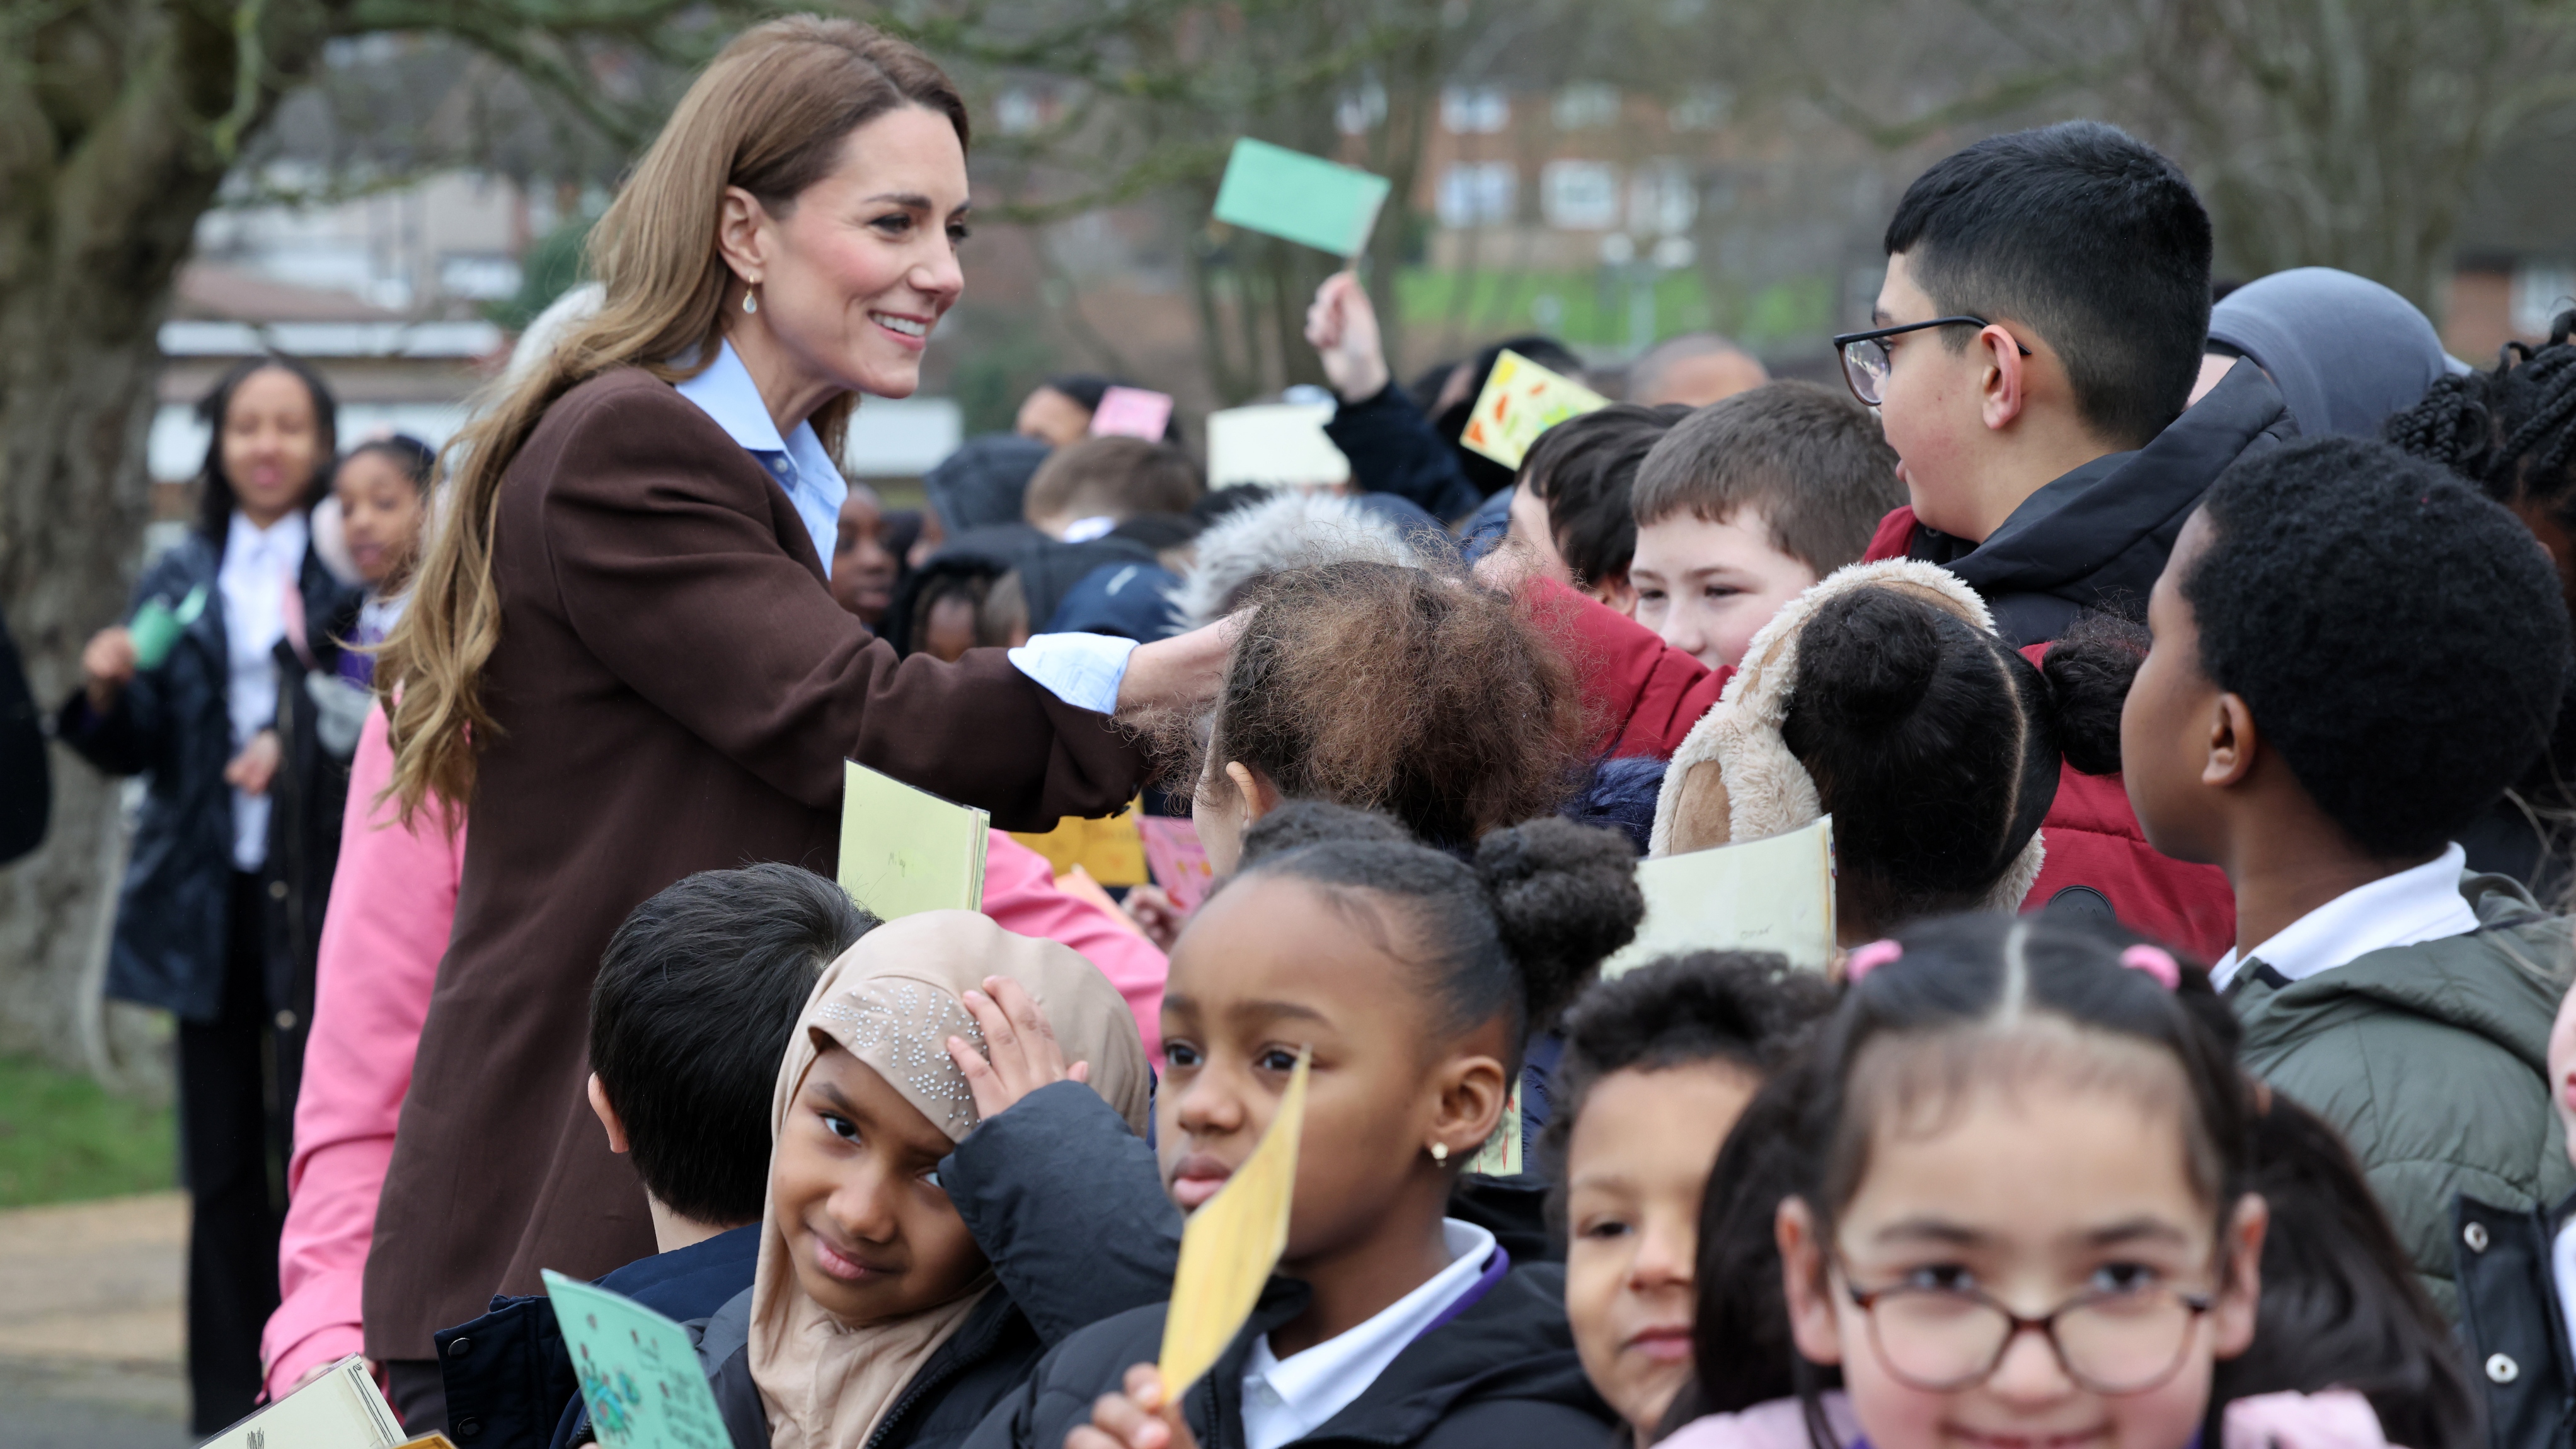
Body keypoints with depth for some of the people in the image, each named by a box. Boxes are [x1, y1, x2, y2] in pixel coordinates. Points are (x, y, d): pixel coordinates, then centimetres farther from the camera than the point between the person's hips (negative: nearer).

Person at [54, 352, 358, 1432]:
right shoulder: (180, 582, 14)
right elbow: (136, 752, 15)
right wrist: (107, 694, -5)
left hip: (318, 892, -4)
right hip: (208, 899, 4)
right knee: (222, 1164, 7)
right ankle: (229, 1410, 12)